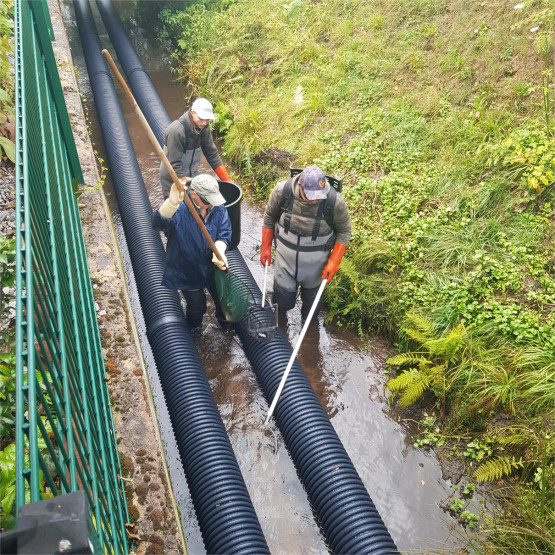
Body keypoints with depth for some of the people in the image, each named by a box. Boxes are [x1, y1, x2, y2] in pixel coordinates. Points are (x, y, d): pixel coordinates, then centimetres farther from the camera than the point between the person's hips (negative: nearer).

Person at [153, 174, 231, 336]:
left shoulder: (218, 206, -14)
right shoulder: (179, 209, -29)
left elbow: (224, 233, -12)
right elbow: (159, 222, -49)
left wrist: (219, 251, -34)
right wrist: (172, 203, -70)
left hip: (213, 267, 4)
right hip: (188, 271, -3)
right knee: (197, 306, 19)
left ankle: (225, 321, 60)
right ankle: (194, 328, 55)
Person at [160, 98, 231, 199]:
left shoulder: (203, 127, -7)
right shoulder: (176, 130, -28)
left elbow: (212, 154, 2)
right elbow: (175, 165, -28)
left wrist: (227, 180, 0)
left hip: (193, 176, 6)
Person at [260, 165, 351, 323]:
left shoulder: (336, 201, -26)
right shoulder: (282, 191, -22)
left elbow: (344, 232, -10)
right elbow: (269, 217, -4)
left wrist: (334, 262, -15)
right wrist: (265, 247, 1)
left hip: (315, 261, 0)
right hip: (285, 255, 1)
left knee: (311, 293, 21)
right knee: (283, 294, 13)